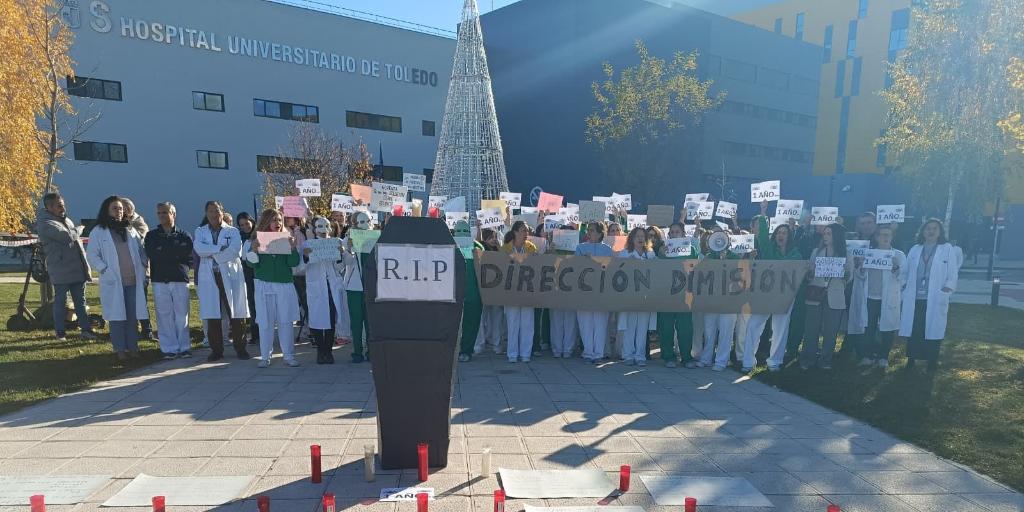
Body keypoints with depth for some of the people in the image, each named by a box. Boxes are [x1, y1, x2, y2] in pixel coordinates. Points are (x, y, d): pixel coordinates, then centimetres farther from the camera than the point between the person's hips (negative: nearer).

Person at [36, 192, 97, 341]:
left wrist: (86, 266, 15)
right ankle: (60, 333, 14)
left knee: (80, 301, 8)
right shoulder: (45, 224, -11)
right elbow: (67, 236, -24)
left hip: (78, 269, 7)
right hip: (61, 272, -7)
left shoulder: (66, 220, 16)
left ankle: (86, 329, 12)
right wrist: (77, 230, 0)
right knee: (60, 302, 4)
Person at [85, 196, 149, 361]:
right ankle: (120, 349, 8)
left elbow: (141, 250, 17)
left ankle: (133, 346, 14)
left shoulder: (130, 229, 14)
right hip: (113, 282, -3)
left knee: (133, 316, 6)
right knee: (117, 316, 0)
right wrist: (105, 270, -11)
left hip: (133, 280, 3)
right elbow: (91, 255, -2)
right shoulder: (98, 231, 1)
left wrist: (143, 268, 5)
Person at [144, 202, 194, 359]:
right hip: (159, 281, 1)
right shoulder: (151, 236, 11)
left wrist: (163, 252, -4)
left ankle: (184, 347, 8)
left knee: (182, 315, 2)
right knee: (164, 316, 1)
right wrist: (175, 254, -8)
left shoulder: (184, 236, 8)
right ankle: (169, 349, 6)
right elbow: (151, 254, -5)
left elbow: (188, 258, -2)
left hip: (180, 280, -1)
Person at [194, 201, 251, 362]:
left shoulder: (233, 231, 9)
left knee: (236, 314, -1)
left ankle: (240, 348, 9)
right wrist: (221, 248, -11)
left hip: (231, 276, -1)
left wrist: (211, 254, -9)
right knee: (212, 315, 2)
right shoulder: (200, 232, 13)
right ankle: (216, 350, 12)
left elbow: (236, 251, -10)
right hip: (208, 278, 1)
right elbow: (199, 249, -8)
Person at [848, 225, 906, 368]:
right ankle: (867, 356, 8)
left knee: (887, 329, 0)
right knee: (868, 328, 0)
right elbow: (861, 277, 9)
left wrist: (896, 268, -21)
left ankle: (883, 357, 11)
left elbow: (903, 279, -3)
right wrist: (859, 266, -11)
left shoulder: (899, 255, 6)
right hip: (869, 298, 1)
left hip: (888, 300, -1)